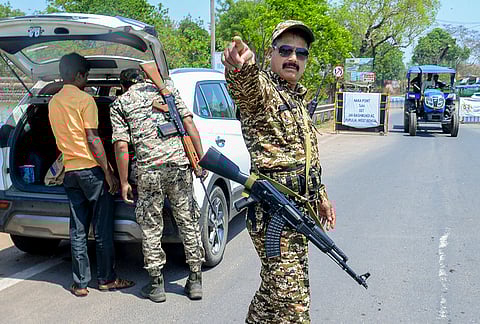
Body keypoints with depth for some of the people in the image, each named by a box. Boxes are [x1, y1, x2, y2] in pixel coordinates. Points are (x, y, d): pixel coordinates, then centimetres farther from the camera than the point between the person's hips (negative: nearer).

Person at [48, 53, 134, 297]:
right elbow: (92, 139, -14)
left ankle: (80, 283, 12)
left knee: (78, 230, 9)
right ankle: (106, 279, 13)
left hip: (70, 170, 7)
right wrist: (108, 172, -11)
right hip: (91, 169, -6)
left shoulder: (53, 102, 12)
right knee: (103, 228, 4)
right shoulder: (84, 99, -10)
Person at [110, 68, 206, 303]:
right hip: (179, 161, 2)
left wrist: (124, 182, 5)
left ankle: (156, 284, 15)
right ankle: (195, 281, 16)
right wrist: (200, 161, 7)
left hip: (148, 168, -2)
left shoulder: (119, 104, 10)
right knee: (188, 222, 10)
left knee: (151, 227, 10)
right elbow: (189, 124, 6)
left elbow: (121, 145, 0)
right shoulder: (167, 89, 16)